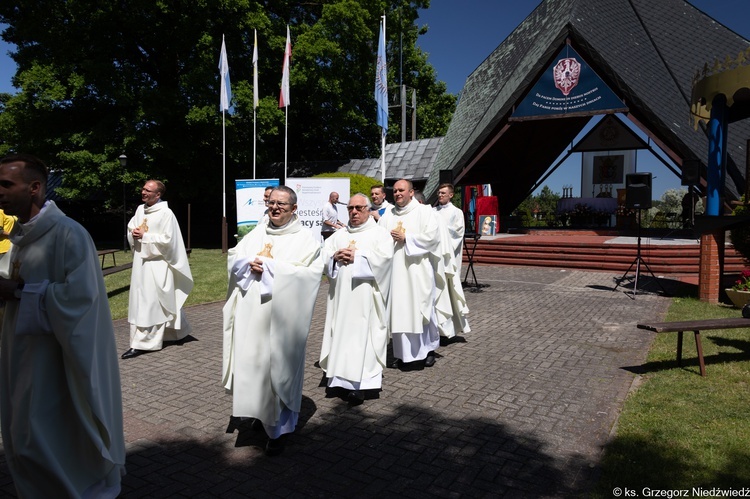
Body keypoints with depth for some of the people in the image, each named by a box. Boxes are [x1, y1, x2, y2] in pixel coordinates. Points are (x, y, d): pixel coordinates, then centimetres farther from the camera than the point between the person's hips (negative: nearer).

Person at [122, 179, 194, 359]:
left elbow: (167, 239, -17)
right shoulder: (140, 209, 10)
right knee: (139, 300, 13)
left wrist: (144, 236, -17)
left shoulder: (166, 214, -13)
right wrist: (133, 232, -3)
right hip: (140, 261, 8)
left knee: (149, 303, -6)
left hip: (156, 264, -8)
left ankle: (142, 344, -1)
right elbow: (130, 227, 20)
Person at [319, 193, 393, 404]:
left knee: (362, 335, -8)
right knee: (341, 333, 3)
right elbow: (323, 254, 11)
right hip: (341, 295, 5)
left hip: (365, 295, -5)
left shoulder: (379, 233, 6)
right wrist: (335, 256, -10)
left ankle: (360, 382, -8)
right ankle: (343, 376, 11)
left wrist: (357, 256, -13)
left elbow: (384, 256, -10)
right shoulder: (339, 235, 19)